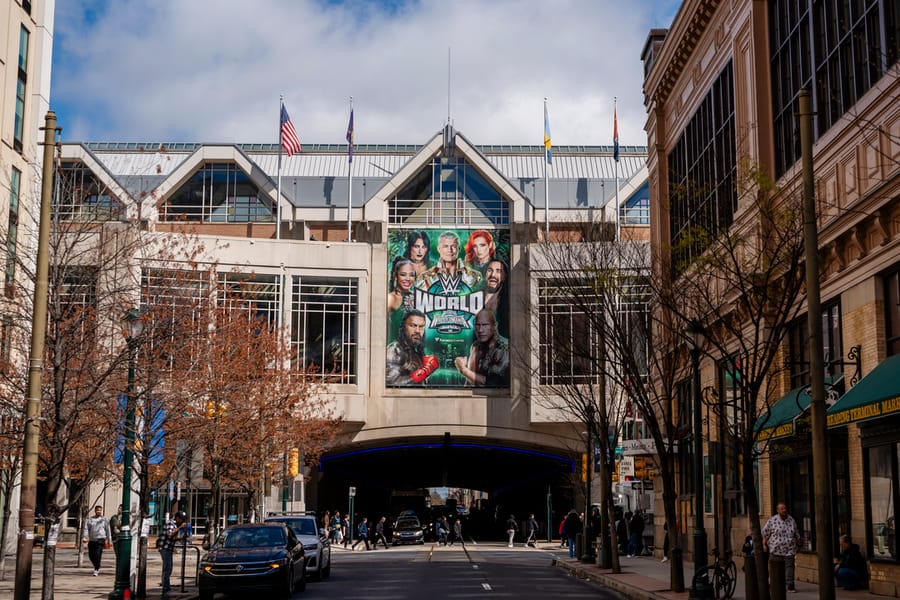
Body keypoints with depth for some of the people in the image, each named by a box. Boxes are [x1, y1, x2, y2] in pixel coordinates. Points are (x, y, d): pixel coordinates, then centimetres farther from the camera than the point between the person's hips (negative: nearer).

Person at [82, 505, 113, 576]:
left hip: (100, 539, -3)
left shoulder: (104, 519, 8)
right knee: (91, 555, 4)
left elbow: (108, 530, 9)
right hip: (91, 540, 3)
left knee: (98, 555, -14)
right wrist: (84, 537, -10)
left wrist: (108, 540, 6)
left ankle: (96, 570, -6)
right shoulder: (90, 520, 12)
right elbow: (86, 528, 5)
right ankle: (97, 567, 27)